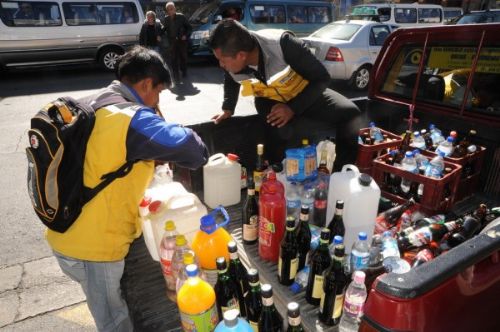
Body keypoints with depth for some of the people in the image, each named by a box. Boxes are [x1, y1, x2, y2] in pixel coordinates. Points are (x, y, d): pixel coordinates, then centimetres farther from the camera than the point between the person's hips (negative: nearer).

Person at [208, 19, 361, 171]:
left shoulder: (282, 43, -35)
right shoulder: (230, 62, -21)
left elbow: (321, 77, -24)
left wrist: (293, 108, -30)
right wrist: (228, 108, 5)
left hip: (304, 91, -1)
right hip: (270, 99, 1)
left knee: (349, 113, -21)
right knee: (278, 133, -34)